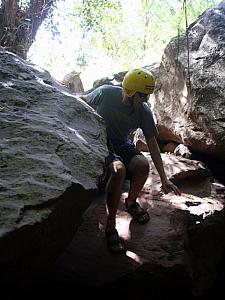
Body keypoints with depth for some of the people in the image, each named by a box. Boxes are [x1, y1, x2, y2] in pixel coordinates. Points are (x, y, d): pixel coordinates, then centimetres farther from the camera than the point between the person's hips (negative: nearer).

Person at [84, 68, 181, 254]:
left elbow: (152, 145, -7)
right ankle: (110, 225, -19)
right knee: (118, 170, -35)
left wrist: (164, 179, -10)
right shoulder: (106, 93, -19)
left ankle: (131, 203, 5)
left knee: (143, 165, -28)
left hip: (122, 144, 4)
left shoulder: (144, 112, -11)